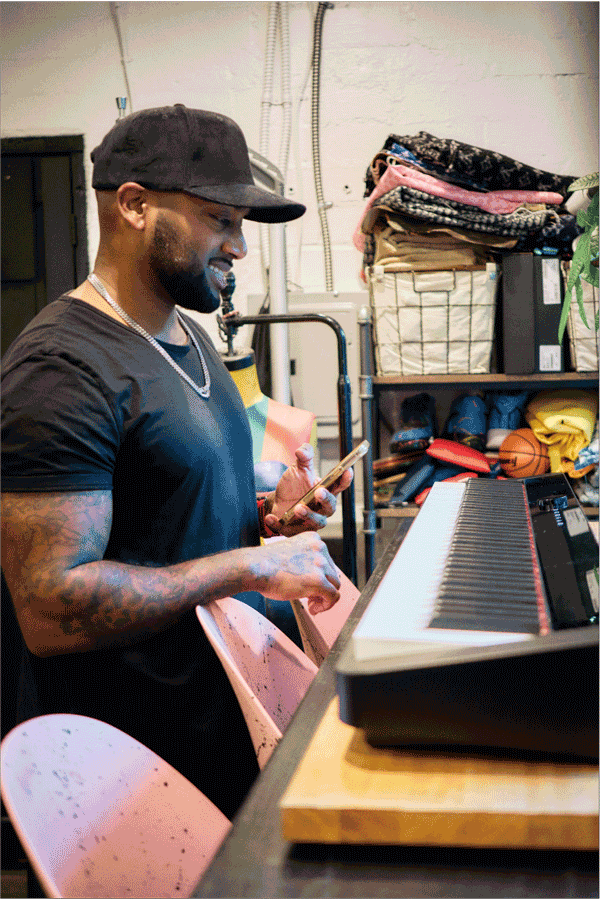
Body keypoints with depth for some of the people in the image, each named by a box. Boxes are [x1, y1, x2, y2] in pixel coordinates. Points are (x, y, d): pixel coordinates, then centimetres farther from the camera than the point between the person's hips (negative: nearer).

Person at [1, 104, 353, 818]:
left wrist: (266, 513, 1)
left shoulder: (187, 335, 10)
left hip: (218, 704, 9)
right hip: (130, 750, -9)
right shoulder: (63, 369, -22)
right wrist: (253, 565, -23)